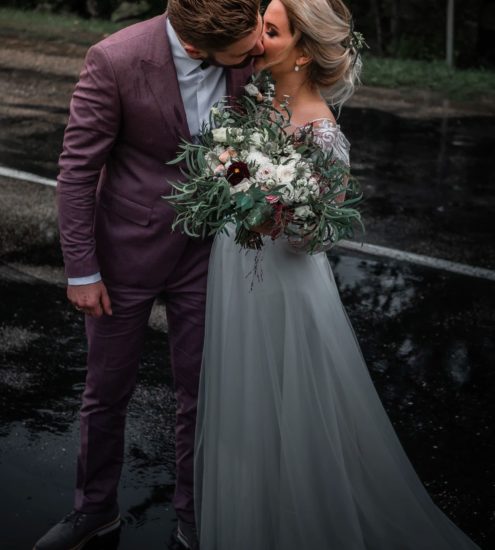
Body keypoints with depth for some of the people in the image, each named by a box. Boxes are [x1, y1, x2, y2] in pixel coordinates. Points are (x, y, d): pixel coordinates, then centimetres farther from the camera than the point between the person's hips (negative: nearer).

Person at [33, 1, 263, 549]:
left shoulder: (253, 50, -14)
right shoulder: (116, 60, -24)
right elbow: (78, 167, -15)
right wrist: (81, 269, -11)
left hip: (205, 252, 2)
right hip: (128, 250, -2)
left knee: (199, 391, 13)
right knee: (107, 390, 14)